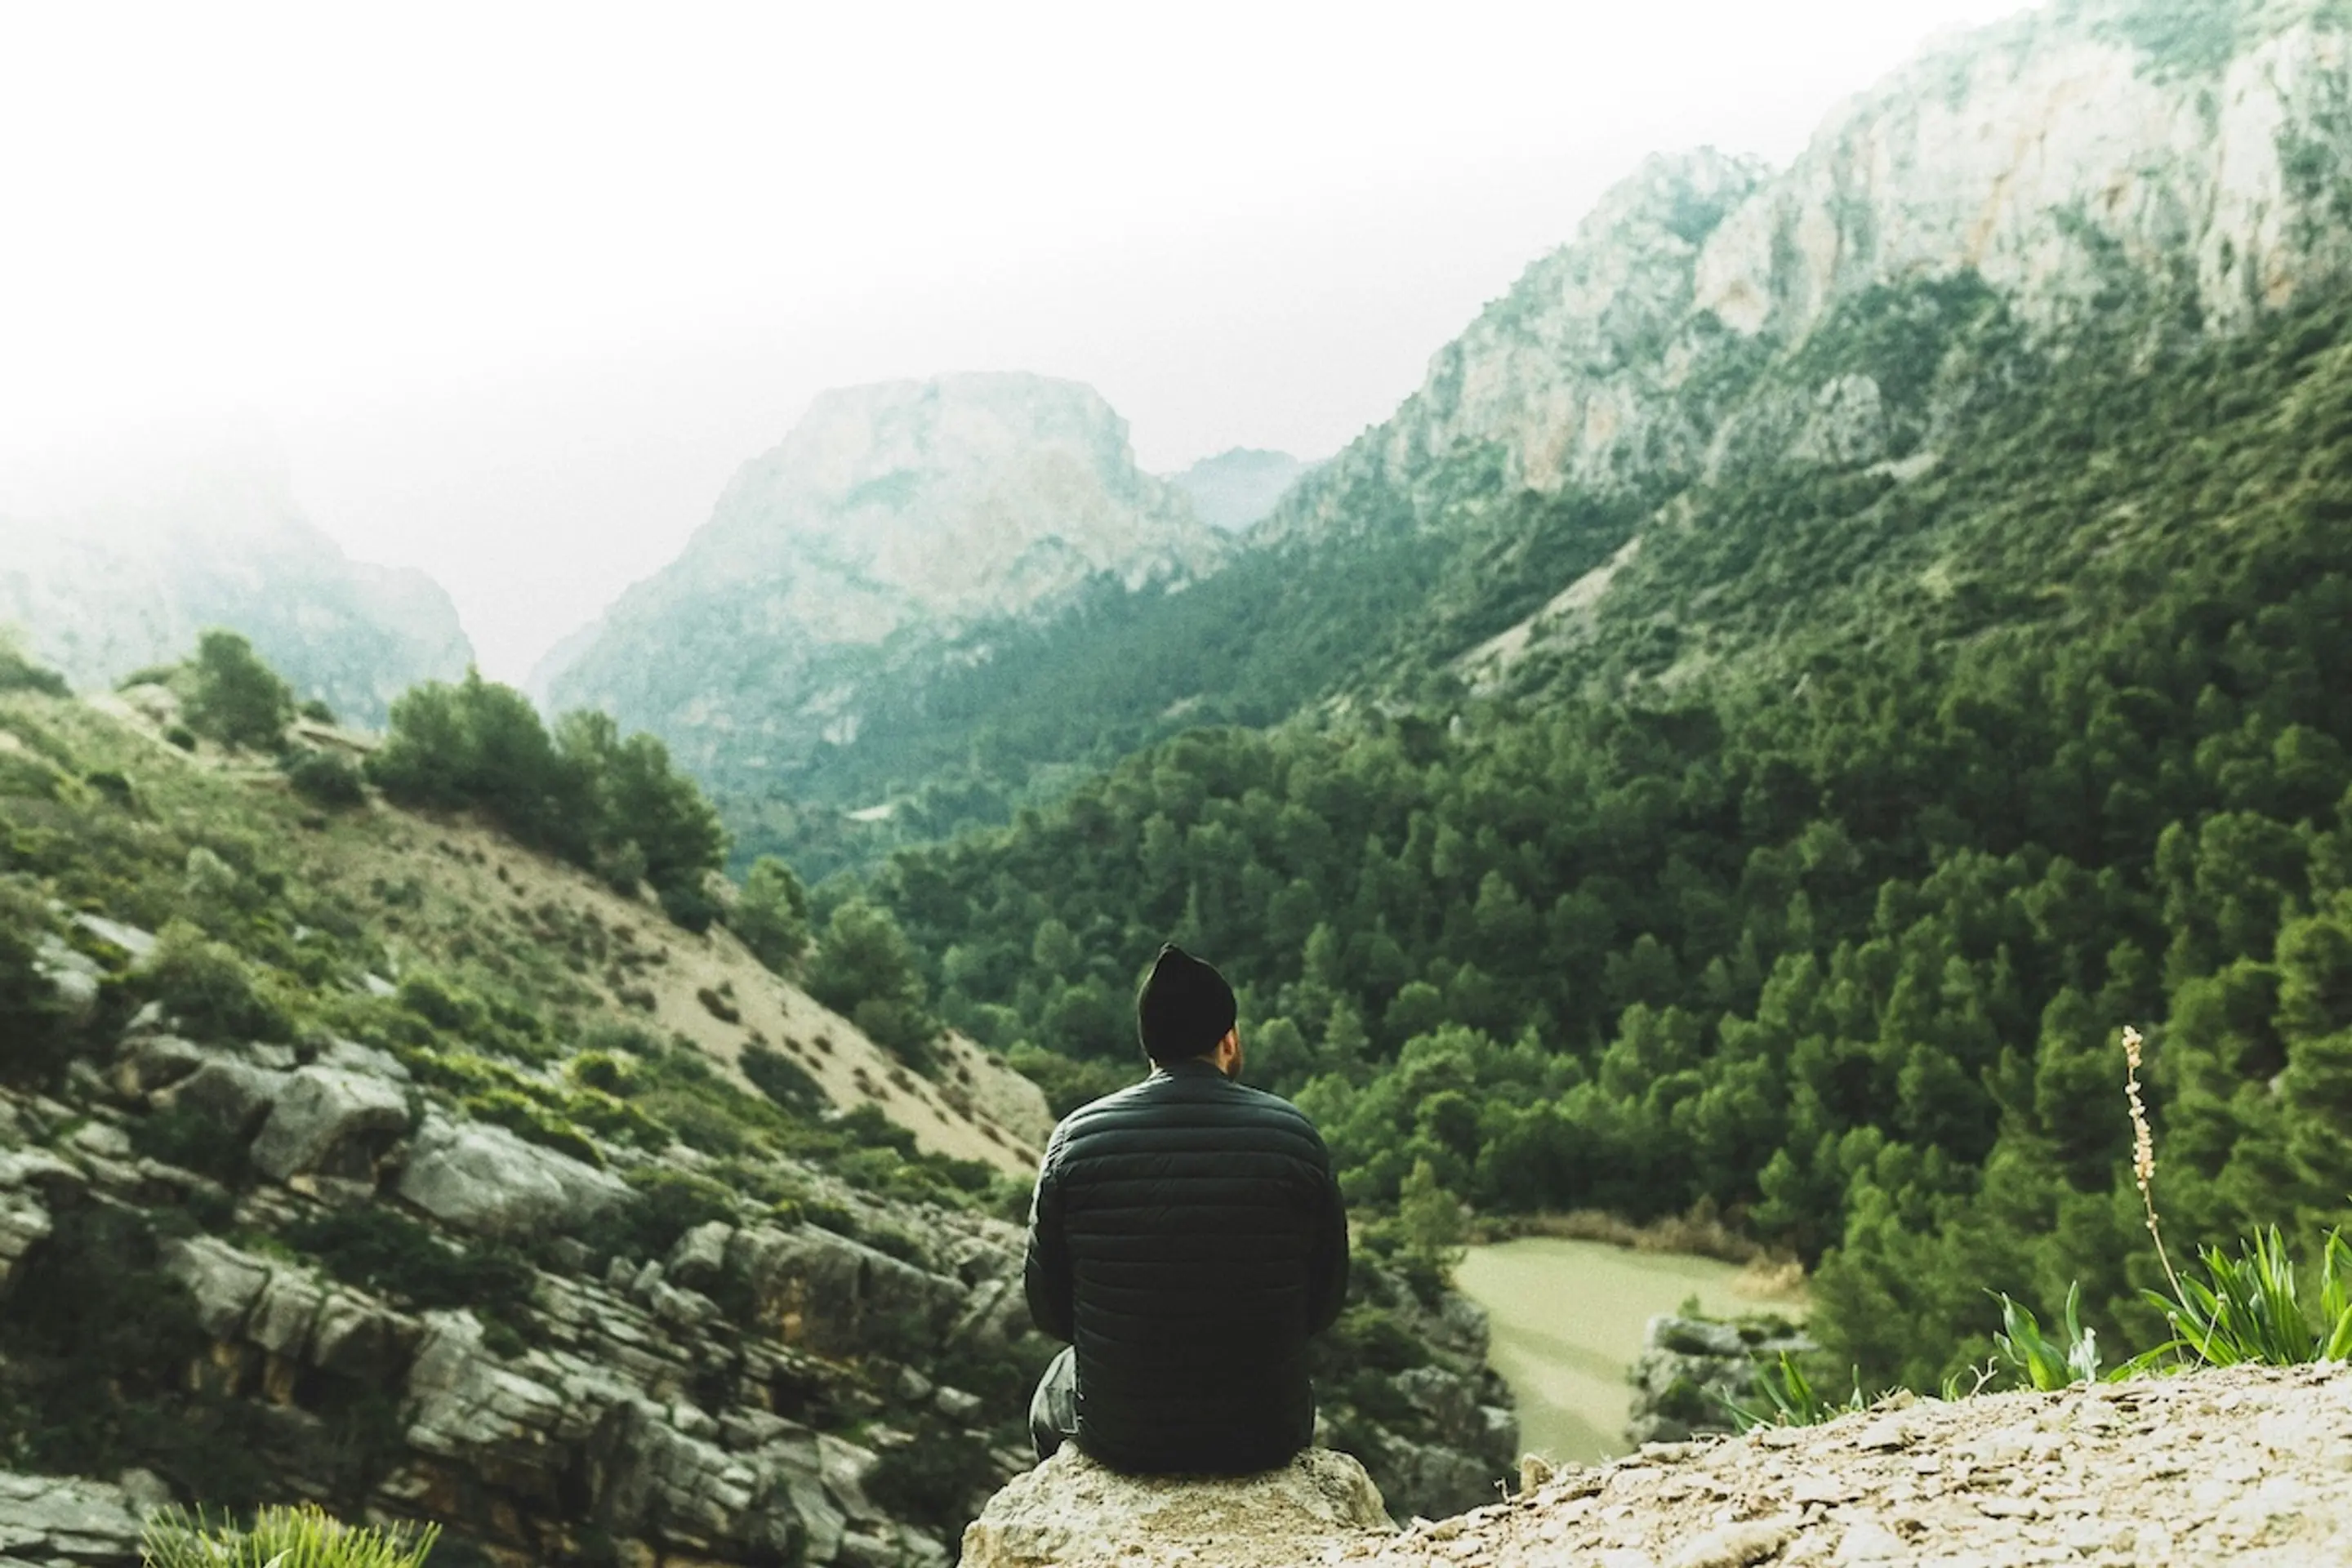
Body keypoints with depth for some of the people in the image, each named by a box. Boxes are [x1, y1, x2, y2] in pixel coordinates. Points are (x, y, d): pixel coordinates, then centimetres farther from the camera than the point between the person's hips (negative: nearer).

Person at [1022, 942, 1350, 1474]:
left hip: (1117, 1434, 0)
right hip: (1264, 1435, 1)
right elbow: (1325, 1303, -2)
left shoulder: (1077, 1139, -11)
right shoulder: (1294, 1135, -11)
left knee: (1051, 1400, 34)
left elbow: (1048, 1308, -3)